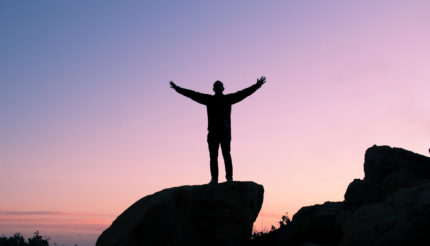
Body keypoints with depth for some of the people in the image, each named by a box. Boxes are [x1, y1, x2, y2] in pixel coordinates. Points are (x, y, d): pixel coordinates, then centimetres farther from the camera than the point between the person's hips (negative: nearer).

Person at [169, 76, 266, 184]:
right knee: (213, 156, -1)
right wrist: (177, 88, 12)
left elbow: (243, 93, 10)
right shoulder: (209, 99, 14)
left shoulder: (228, 98, 12)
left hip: (225, 132, -1)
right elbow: (192, 94, 14)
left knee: (226, 154, -7)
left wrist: (257, 86, 5)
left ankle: (229, 177, -4)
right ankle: (214, 178, 1)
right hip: (213, 132, 1)